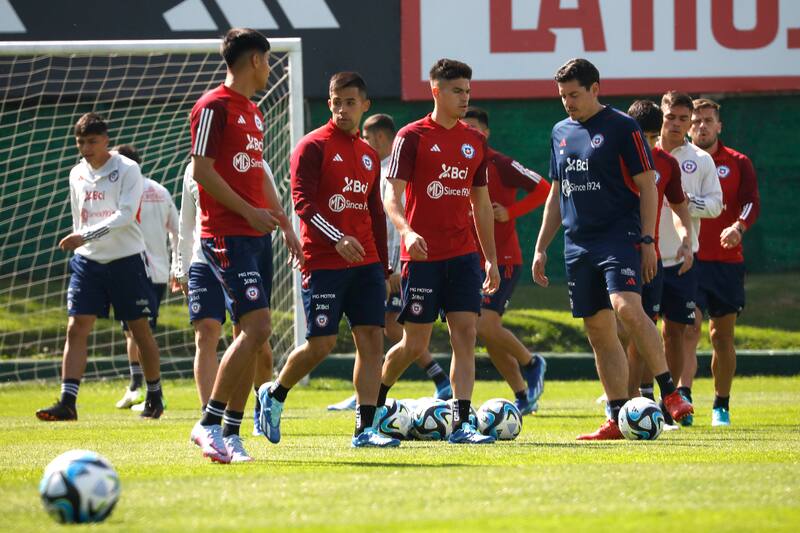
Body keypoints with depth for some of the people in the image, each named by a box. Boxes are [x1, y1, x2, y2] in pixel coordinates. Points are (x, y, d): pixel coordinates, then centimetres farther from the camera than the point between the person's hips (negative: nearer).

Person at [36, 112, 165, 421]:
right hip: (88, 261, 4)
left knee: (140, 329, 4)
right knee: (76, 329, -8)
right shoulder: (77, 175, 10)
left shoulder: (127, 170, -8)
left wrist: (87, 236, -27)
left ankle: (154, 397, 19)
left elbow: (125, 215, -20)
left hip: (126, 259, -4)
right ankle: (67, 403, -13)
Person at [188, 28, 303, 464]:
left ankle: (231, 433, 8)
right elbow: (202, 169, -14)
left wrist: (284, 223, 23)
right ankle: (208, 424, -12)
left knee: (253, 333, 5)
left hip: (257, 234, 9)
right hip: (226, 235, -9)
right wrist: (249, 211, -17)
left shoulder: (253, 113, 19)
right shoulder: (214, 106, -9)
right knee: (255, 326, -17)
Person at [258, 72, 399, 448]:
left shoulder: (369, 155, 16)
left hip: (365, 263, 6)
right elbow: (302, 202, -13)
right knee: (320, 344, -7)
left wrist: (383, 268, 17)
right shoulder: (313, 146, -4)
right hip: (323, 263, -6)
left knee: (372, 340, -4)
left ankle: (365, 429, -5)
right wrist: (337, 239, -25)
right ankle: (274, 395, 19)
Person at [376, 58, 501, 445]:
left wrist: (491, 259, 16)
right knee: (414, 344, -1)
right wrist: (406, 231, -31)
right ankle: (375, 397, 25)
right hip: (422, 255, -5)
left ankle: (461, 424, -8)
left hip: (463, 255, 5)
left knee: (465, 335, -6)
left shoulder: (475, 141, 12)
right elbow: (392, 195, -11)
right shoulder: (412, 137, -5)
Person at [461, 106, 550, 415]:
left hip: (503, 260, -7)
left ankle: (531, 364, 6)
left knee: (486, 325, -19)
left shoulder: (499, 164, -10)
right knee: (488, 335, 7)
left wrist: (510, 212, -20)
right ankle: (523, 397, 19)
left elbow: (543, 189, -13)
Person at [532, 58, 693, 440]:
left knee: (627, 308, -27)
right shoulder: (561, 133, 15)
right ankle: (618, 419, 6)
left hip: (619, 236, -6)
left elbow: (647, 186, -5)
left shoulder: (621, 128, -3)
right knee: (598, 331, 4)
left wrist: (647, 240, -12)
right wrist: (541, 248, 18)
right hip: (577, 244, 6)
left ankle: (669, 391, -17)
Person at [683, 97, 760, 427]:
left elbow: (751, 202, -4)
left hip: (726, 260, 1)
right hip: (688, 260, -1)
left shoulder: (737, 163, 7)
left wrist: (738, 227, -25)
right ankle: (683, 397, -26)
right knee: (689, 328, -17)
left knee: (723, 337, 6)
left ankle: (722, 407, 16)